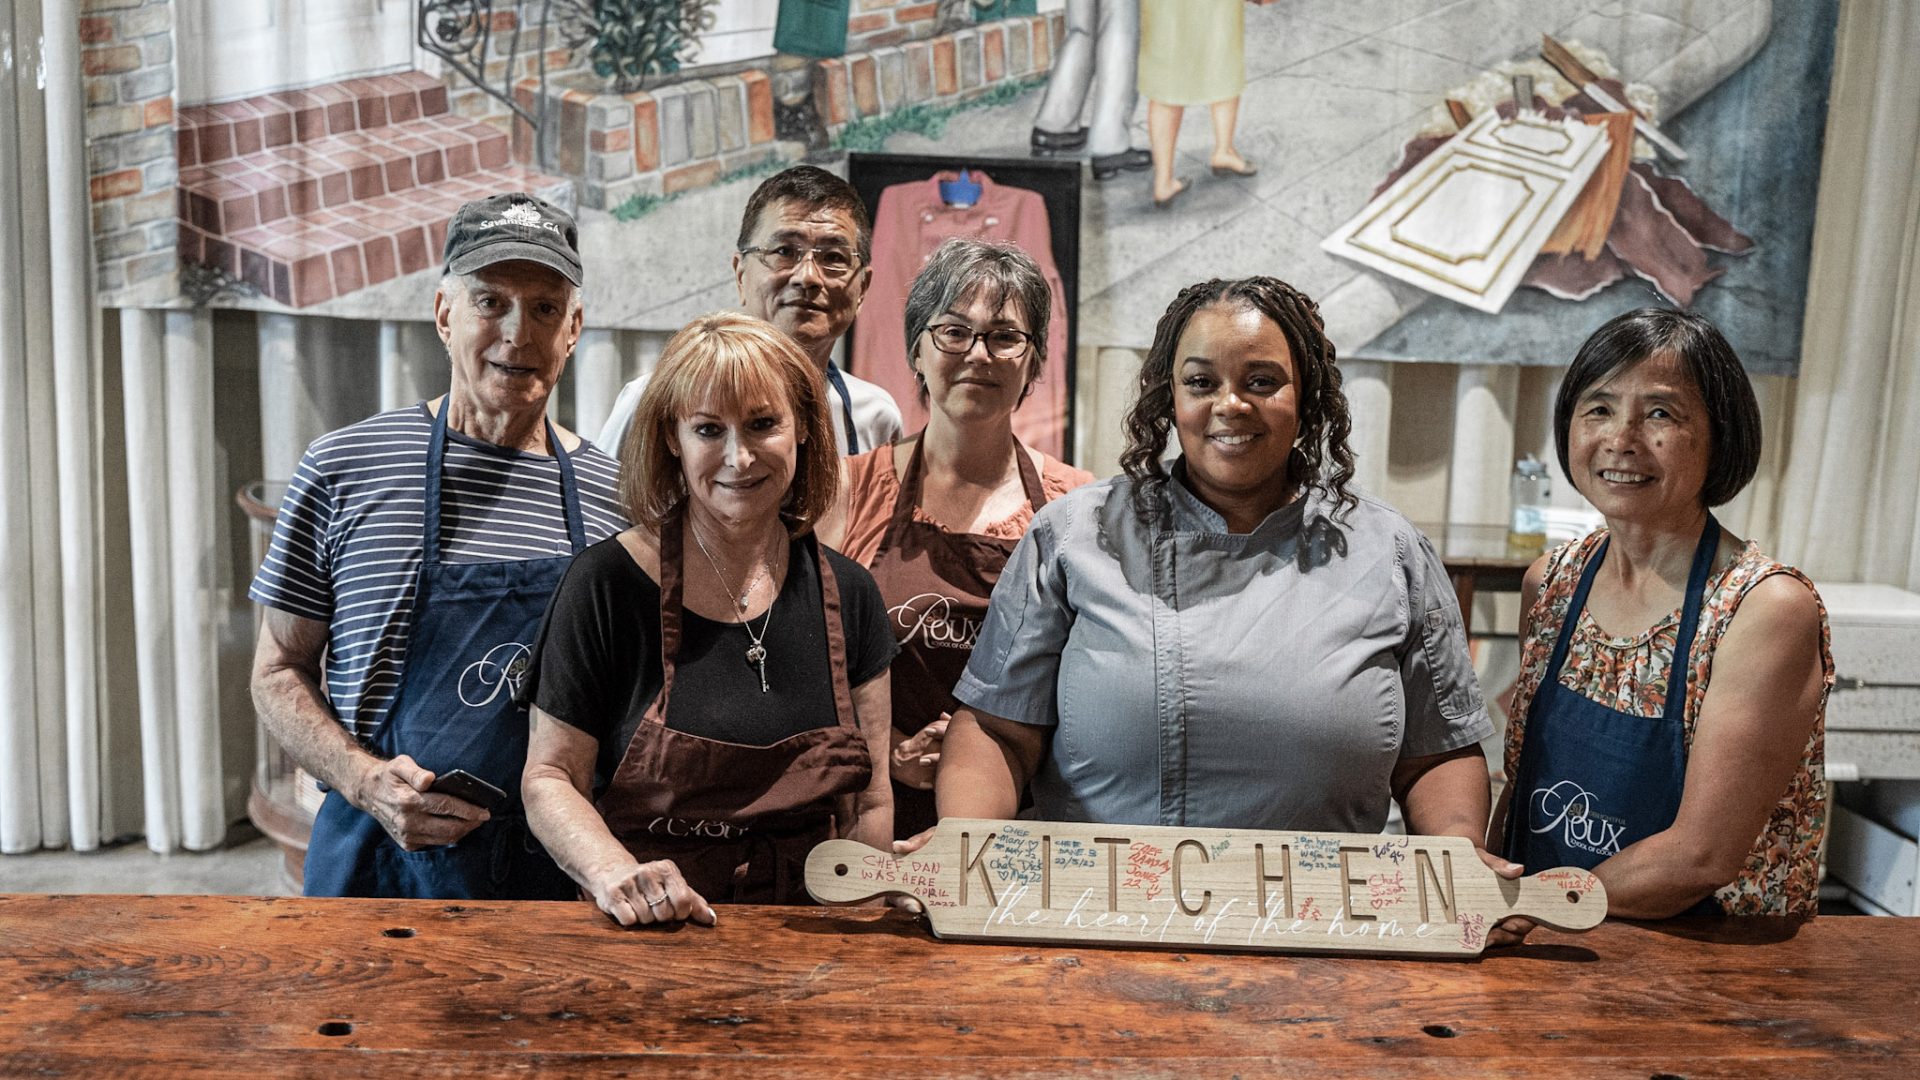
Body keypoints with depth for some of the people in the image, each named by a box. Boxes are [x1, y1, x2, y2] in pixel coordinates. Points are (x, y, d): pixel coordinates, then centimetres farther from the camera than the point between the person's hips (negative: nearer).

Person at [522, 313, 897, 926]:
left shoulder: (847, 594, 7)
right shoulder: (606, 584, -3)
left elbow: (870, 797, 11)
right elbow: (550, 776, -1)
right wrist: (613, 871, -19)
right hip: (646, 935, -2)